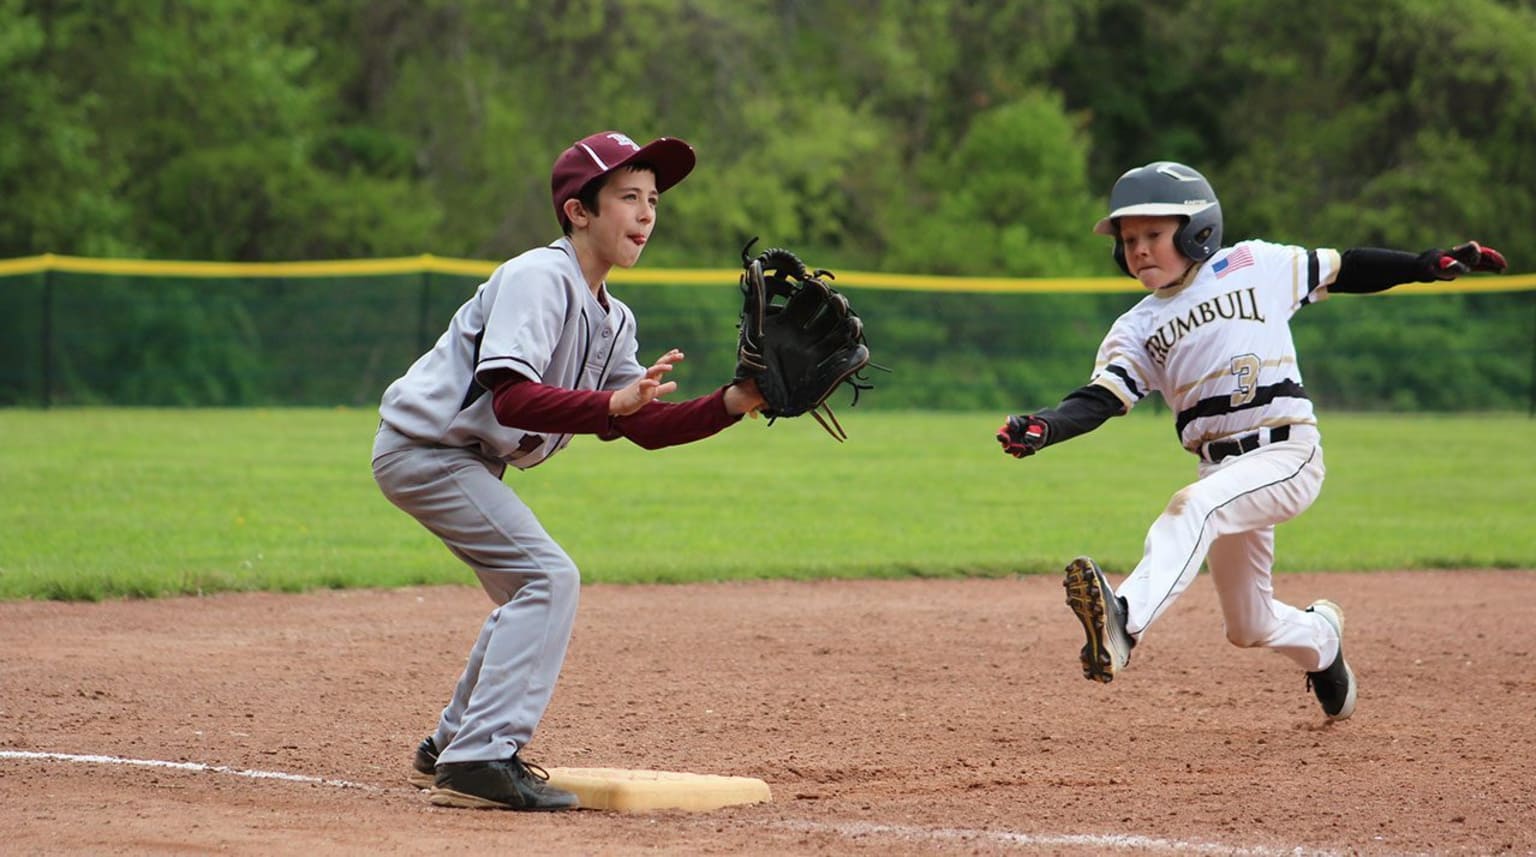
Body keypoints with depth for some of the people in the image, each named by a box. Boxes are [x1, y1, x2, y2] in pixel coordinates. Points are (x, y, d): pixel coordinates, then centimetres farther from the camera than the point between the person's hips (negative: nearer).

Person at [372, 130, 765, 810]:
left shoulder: (612, 319, 8)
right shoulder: (538, 278, -21)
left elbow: (645, 427, 3)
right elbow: (512, 398, -33)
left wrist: (734, 403, -10)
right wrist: (613, 404, -44)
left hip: (464, 459, 11)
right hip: (423, 445, -11)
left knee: (529, 590, 21)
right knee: (548, 577, -19)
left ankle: (451, 749, 32)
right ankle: (481, 761, -23)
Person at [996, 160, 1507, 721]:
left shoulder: (1254, 266, 4)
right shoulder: (1138, 329, 11)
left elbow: (1341, 272, 12)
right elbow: (1099, 400, -2)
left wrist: (1433, 265, 5)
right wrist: (1042, 428, -22)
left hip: (1287, 454, -5)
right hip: (1222, 471, 5)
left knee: (1193, 507, -34)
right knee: (1250, 627, 13)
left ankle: (1125, 621, -50)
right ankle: (1320, 638, 46)